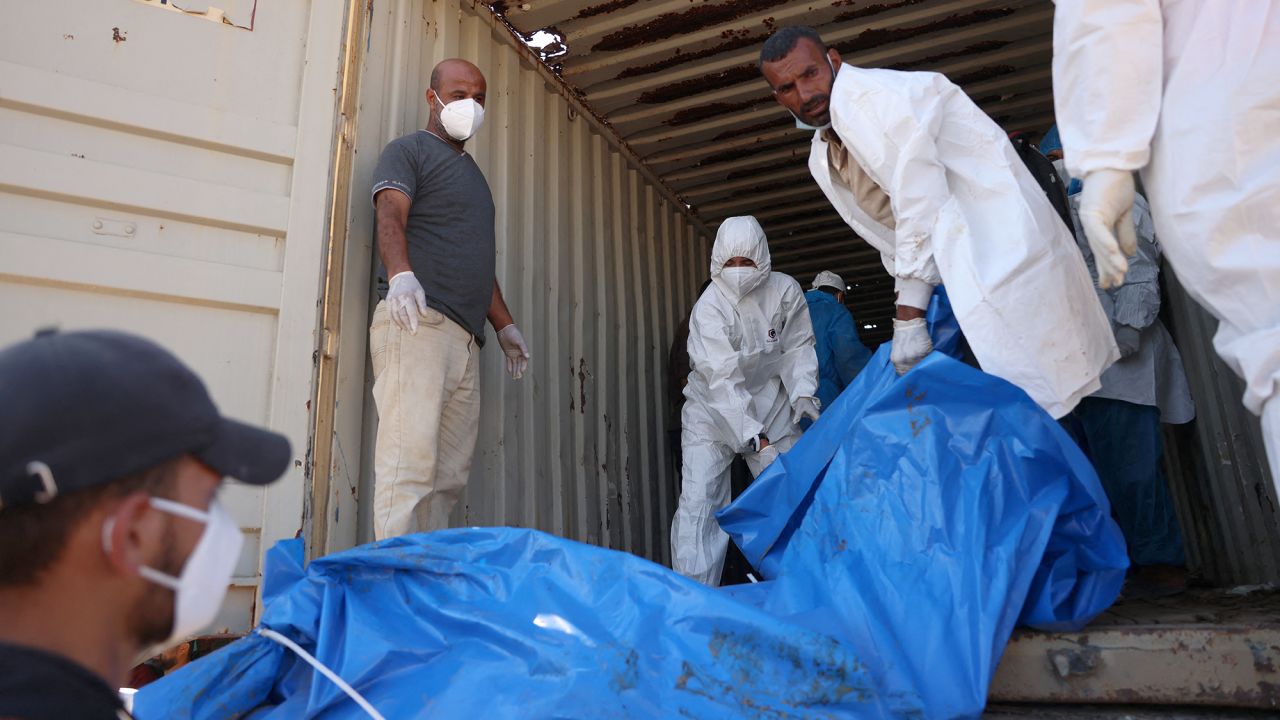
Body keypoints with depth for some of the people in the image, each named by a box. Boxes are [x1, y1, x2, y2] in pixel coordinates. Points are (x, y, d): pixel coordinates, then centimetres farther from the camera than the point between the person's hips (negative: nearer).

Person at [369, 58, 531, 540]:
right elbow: (390, 216, -12)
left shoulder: (473, 173, 31)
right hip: (417, 321, -7)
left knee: (450, 477, 2)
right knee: (409, 466, -15)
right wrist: (400, 274, -32)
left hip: (465, 336, 8)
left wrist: (504, 325, 26)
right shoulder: (408, 151, 8)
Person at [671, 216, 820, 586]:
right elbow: (722, 380, -29)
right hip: (713, 410, -3)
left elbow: (797, 348, -1)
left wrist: (802, 392, -21)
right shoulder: (709, 306, -21)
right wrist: (758, 442, -38)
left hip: (771, 403, 3)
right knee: (699, 501, -14)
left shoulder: (785, 290, -8)